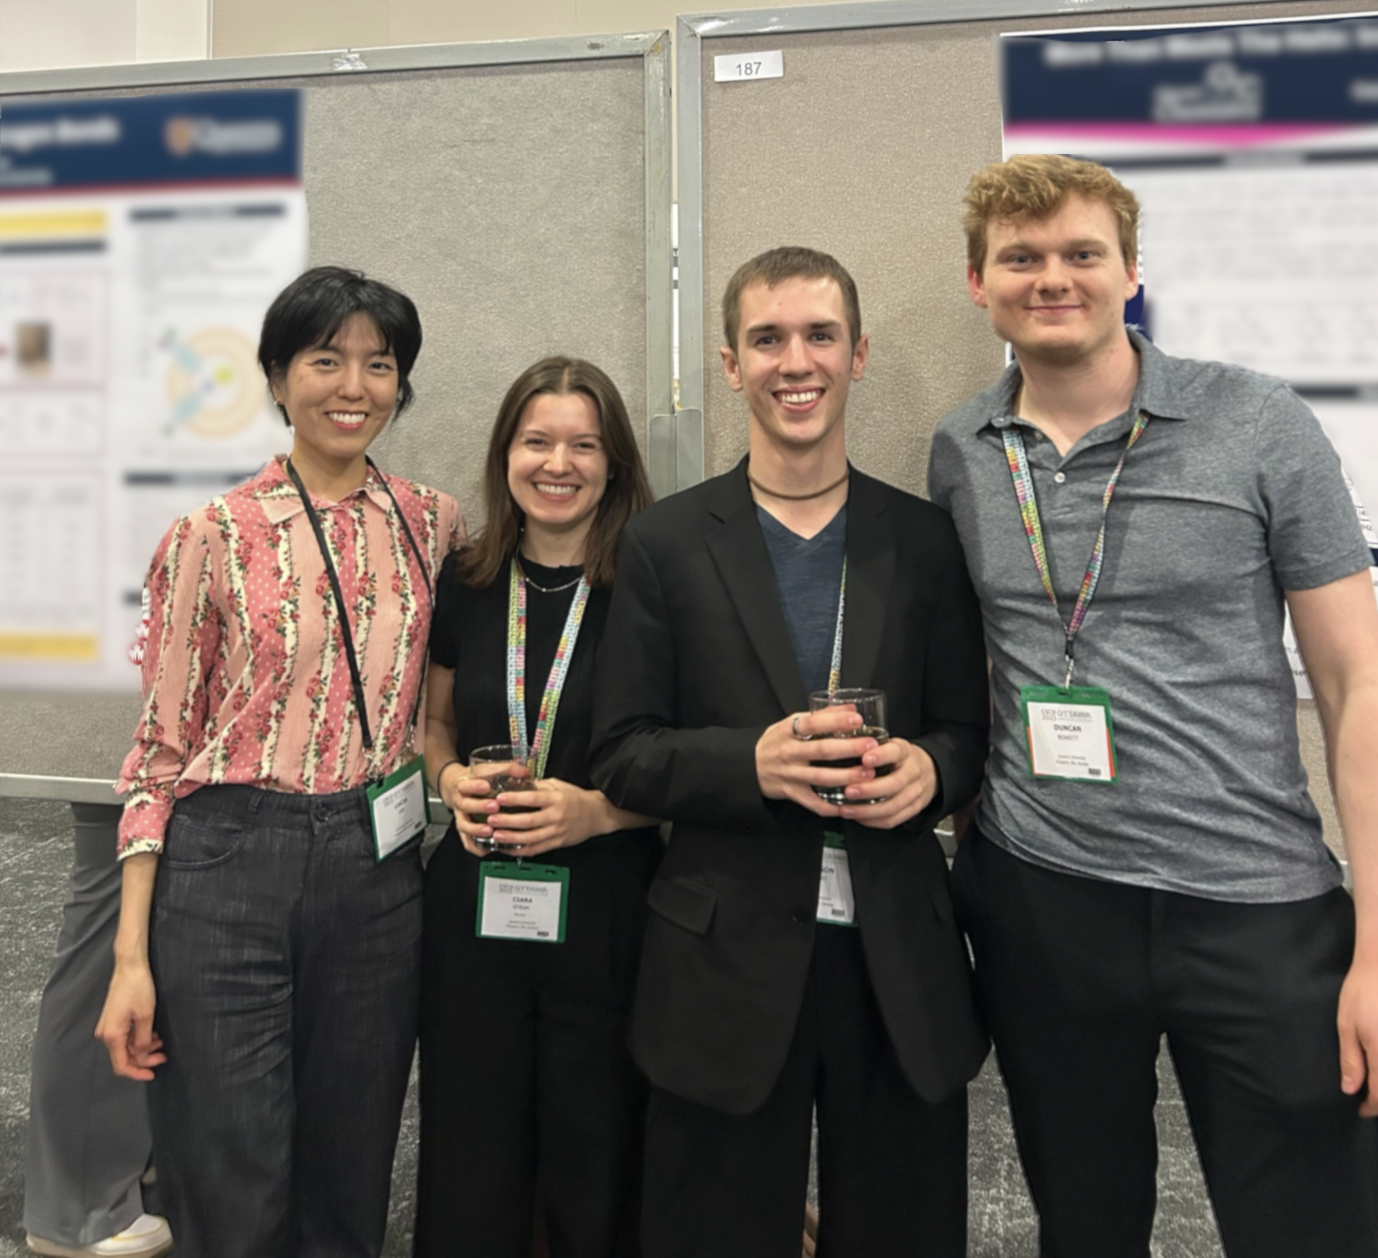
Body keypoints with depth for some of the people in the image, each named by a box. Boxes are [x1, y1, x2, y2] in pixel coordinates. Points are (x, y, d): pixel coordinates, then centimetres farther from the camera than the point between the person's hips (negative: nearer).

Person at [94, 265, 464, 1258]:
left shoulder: (433, 524, 5)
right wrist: (133, 957, -4)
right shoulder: (211, 539, -3)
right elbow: (162, 748, -2)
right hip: (227, 873, -2)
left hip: (379, 871, 3)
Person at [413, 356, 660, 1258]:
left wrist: (599, 810, -18)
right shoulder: (464, 585, 3)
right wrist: (451, 780, -4)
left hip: (607, 910, -3)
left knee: (598, 1173, 10)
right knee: (469, 1162, 15)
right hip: (474, 908, 3)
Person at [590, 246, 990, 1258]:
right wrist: (753, 761, -19)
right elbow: (622, 757, -2)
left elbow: (972, 731, 7)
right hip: (729, 963, -1)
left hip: (901, 966, 2)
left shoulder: (926, 540, 4)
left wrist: (928, 768, -15)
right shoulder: (668, 545, -1)